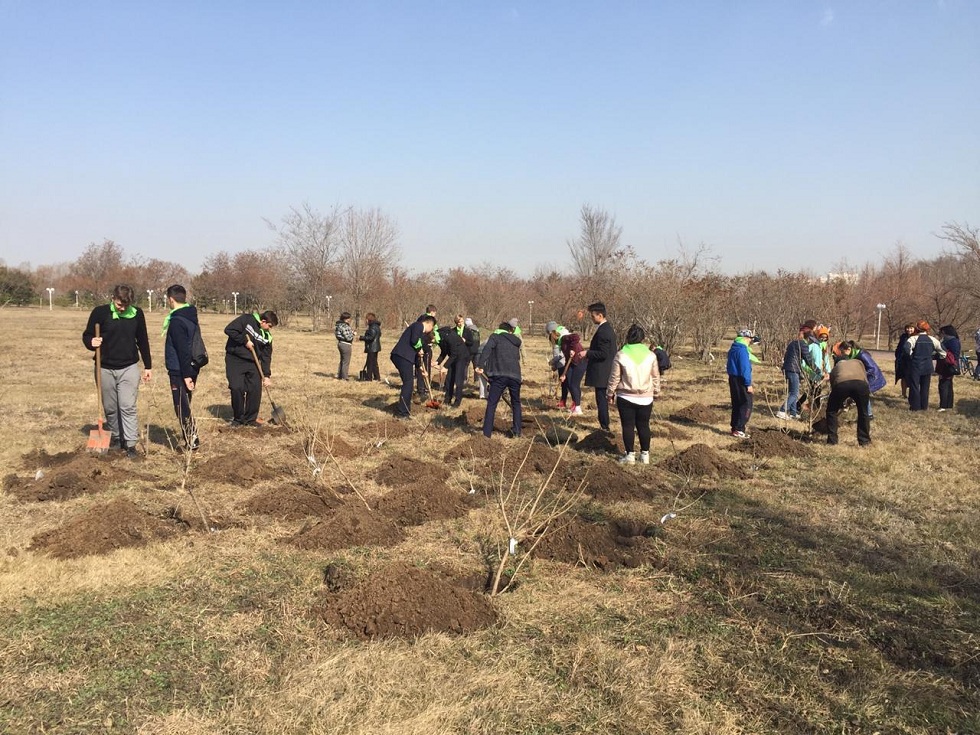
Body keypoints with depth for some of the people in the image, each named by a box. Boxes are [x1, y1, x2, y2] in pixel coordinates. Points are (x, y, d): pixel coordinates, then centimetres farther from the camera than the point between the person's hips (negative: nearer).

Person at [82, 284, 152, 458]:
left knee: (128, 407, -7)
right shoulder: (100, 312, -8)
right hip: (105, 368, 0)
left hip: (129, 368, 0)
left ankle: (130, 444, -3)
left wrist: (148, 366, 10)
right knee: (110, 408, 10)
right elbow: (86, 336, 1)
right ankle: (115, 437, 28)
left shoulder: (137, 313, -2)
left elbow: (143, 341, 8)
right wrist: (91, 342, -23)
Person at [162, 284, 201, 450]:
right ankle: (191, 440, 21)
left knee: (182, 407, -1)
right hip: (192, 368, 9)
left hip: (179, 372, -9)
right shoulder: (192, 318, 11)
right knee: (185, 406, 16)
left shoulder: (176, 321, -18)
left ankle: (191, 442, 2)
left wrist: (186, 375, -22)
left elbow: (183, 350, -22)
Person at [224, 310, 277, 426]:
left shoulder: (267, 336, 5)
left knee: (256, 389, -4)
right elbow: (229, 330, -17)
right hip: (235, 360, -5)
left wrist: (266, 375, -1)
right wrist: (245, 341, -18)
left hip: (252, 363, 5)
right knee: (237, 388, -11)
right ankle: (238, 418, 6)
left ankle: (250, 419, 10)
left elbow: (266, 356, 7)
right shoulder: (246, 320, -10)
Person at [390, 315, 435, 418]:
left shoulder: (422, 333, 25)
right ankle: (402, 412, -2)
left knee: (407, 383, 17)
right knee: (408, 384, -5)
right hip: (403, 356, -10)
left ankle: (405, 409, 26)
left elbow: (417, 351, 31)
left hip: (401, 356, 10)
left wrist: (419, 365, 33)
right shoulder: (418, 325, -4)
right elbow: (414, 340, -20)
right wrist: (419, 349, -1)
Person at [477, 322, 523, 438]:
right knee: (516, 402, 23)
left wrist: (481, 365, -17)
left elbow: (487, 349, -9)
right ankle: (517, 430, 22)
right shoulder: (516, 342, 25)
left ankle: (486, 433, -1)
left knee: (491, 404, 3)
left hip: (500, 375, -4)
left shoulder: (495, 336, 10)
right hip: (515, 375, 4)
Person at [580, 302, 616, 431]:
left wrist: (587, 353, -16)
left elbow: (603, 354, -23)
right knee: (603, 400, 16)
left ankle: (604, 427, 2)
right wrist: (589, 352, 17)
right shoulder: (608, 328, 13)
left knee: (601, 400, -3)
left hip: (601, 374, -10)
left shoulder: (603, 331, -20)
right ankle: (604, 426, 24)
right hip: (606, 372, 10)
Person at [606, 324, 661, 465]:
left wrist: (610, 393, 8)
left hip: (626, 397, -2)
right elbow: (656, 377, 7)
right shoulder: (650, 355, -3)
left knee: (628, 426, 5)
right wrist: (656, 392, 21)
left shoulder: (621, 355, -10)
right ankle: (645, 454, 17)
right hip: (646, 398, 3)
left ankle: (630, 455, 7)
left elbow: (614, 377, -5)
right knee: (644, 426, 12)